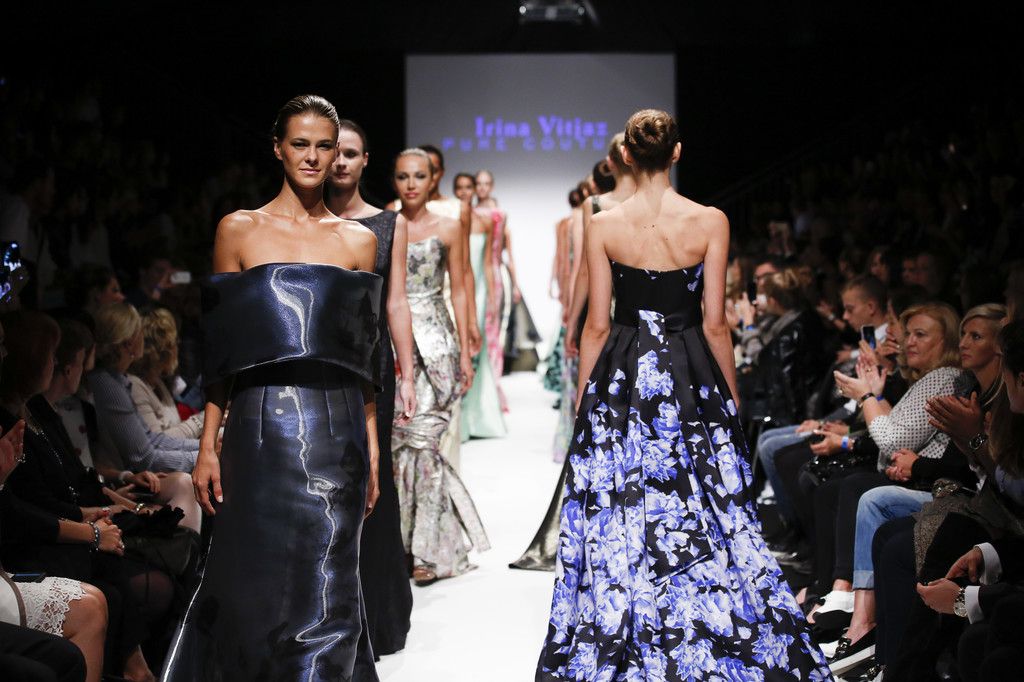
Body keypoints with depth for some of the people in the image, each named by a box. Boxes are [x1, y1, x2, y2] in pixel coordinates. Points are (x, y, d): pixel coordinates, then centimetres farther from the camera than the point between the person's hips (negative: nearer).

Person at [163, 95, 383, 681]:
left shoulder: (359, 240, 10)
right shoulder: (239, 230, 6)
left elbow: (364, 357, 11)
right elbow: (223, 352, 5)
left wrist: (373, 449, 7)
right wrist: (209, 446, -1)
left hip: (338, 429, 1)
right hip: (263, 428, -1)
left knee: (324, 583, 1)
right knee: (257, 582, 4)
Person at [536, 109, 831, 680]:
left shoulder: (604, 226, -3)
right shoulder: (711, 222, -5)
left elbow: (598, 325, -1)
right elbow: (715, 323, -4)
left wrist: (583, 400, 8)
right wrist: (731, 396, 6)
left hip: (621, 379, 1)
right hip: (691, 378, 0)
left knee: (620, 519, 7)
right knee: (702, 514, 7)